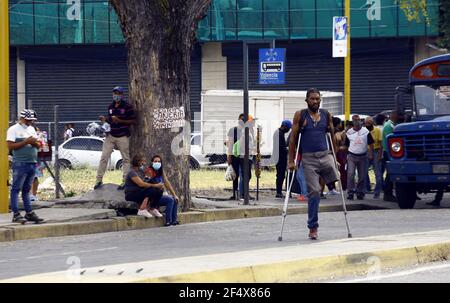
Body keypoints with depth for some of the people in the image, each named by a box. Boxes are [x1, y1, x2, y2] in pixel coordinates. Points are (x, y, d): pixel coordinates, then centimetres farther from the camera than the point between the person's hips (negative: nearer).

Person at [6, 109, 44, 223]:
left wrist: (35, 143, -4)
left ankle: (29, 213, 14)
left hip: (32, 163, 7)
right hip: (20, 164, -7)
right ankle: (16, 214, -7)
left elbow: (38, 145, 20)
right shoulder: (14, 130, -5)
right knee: (16, 189, -6)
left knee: (27, 190, 12)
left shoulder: (31, 129, 18)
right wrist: (26, 142, -17)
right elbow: (10, 146, -15)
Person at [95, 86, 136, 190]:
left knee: (126, 159, 1)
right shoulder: (111, 107, 12)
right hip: (110, 135, 5)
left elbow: (133, 121, -8)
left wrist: (119, 120, -18)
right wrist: (104, 119, 1)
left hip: (122, 137, -5)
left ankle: (125, 181, 6)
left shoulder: (127, 107, -7)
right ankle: (99, 180, 4)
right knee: (104, 157, 0)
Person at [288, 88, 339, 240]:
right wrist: (291, 160, -2)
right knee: (314, 192, -8)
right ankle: (313, 227, 0)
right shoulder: (300, 115, 2)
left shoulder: (326, 115, 10)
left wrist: (335, 155, 12)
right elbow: (293, 138, 2)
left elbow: (332, 136, 17)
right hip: (309, 158, -3)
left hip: (325, 156, 3)